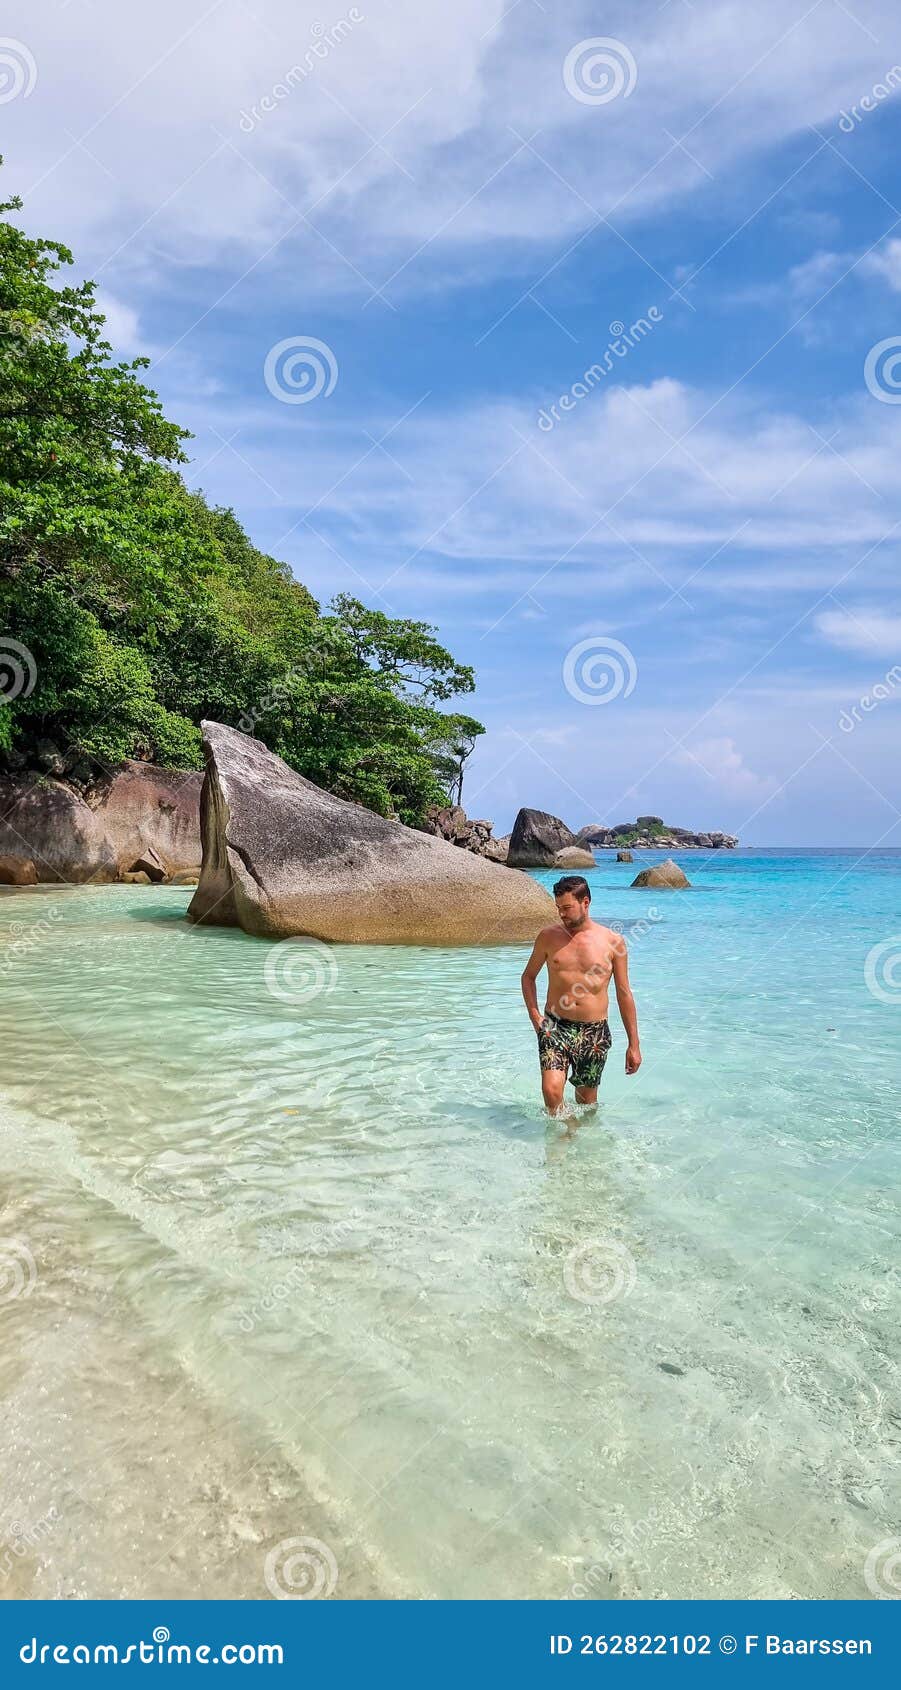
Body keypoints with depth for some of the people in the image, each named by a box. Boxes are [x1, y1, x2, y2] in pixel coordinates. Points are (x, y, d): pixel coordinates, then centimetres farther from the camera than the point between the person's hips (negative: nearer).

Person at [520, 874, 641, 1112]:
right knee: (551, 1091, -16)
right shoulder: (548, 937, 2)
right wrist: (534, 1014, 0)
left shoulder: (613, 941, 0)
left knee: (587, 1102, 10)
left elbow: (624, 994, 5)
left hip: (594, 1032, 0)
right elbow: (528, 976, 16)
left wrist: (634, 1044, 5)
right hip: (555, 1026, 0)